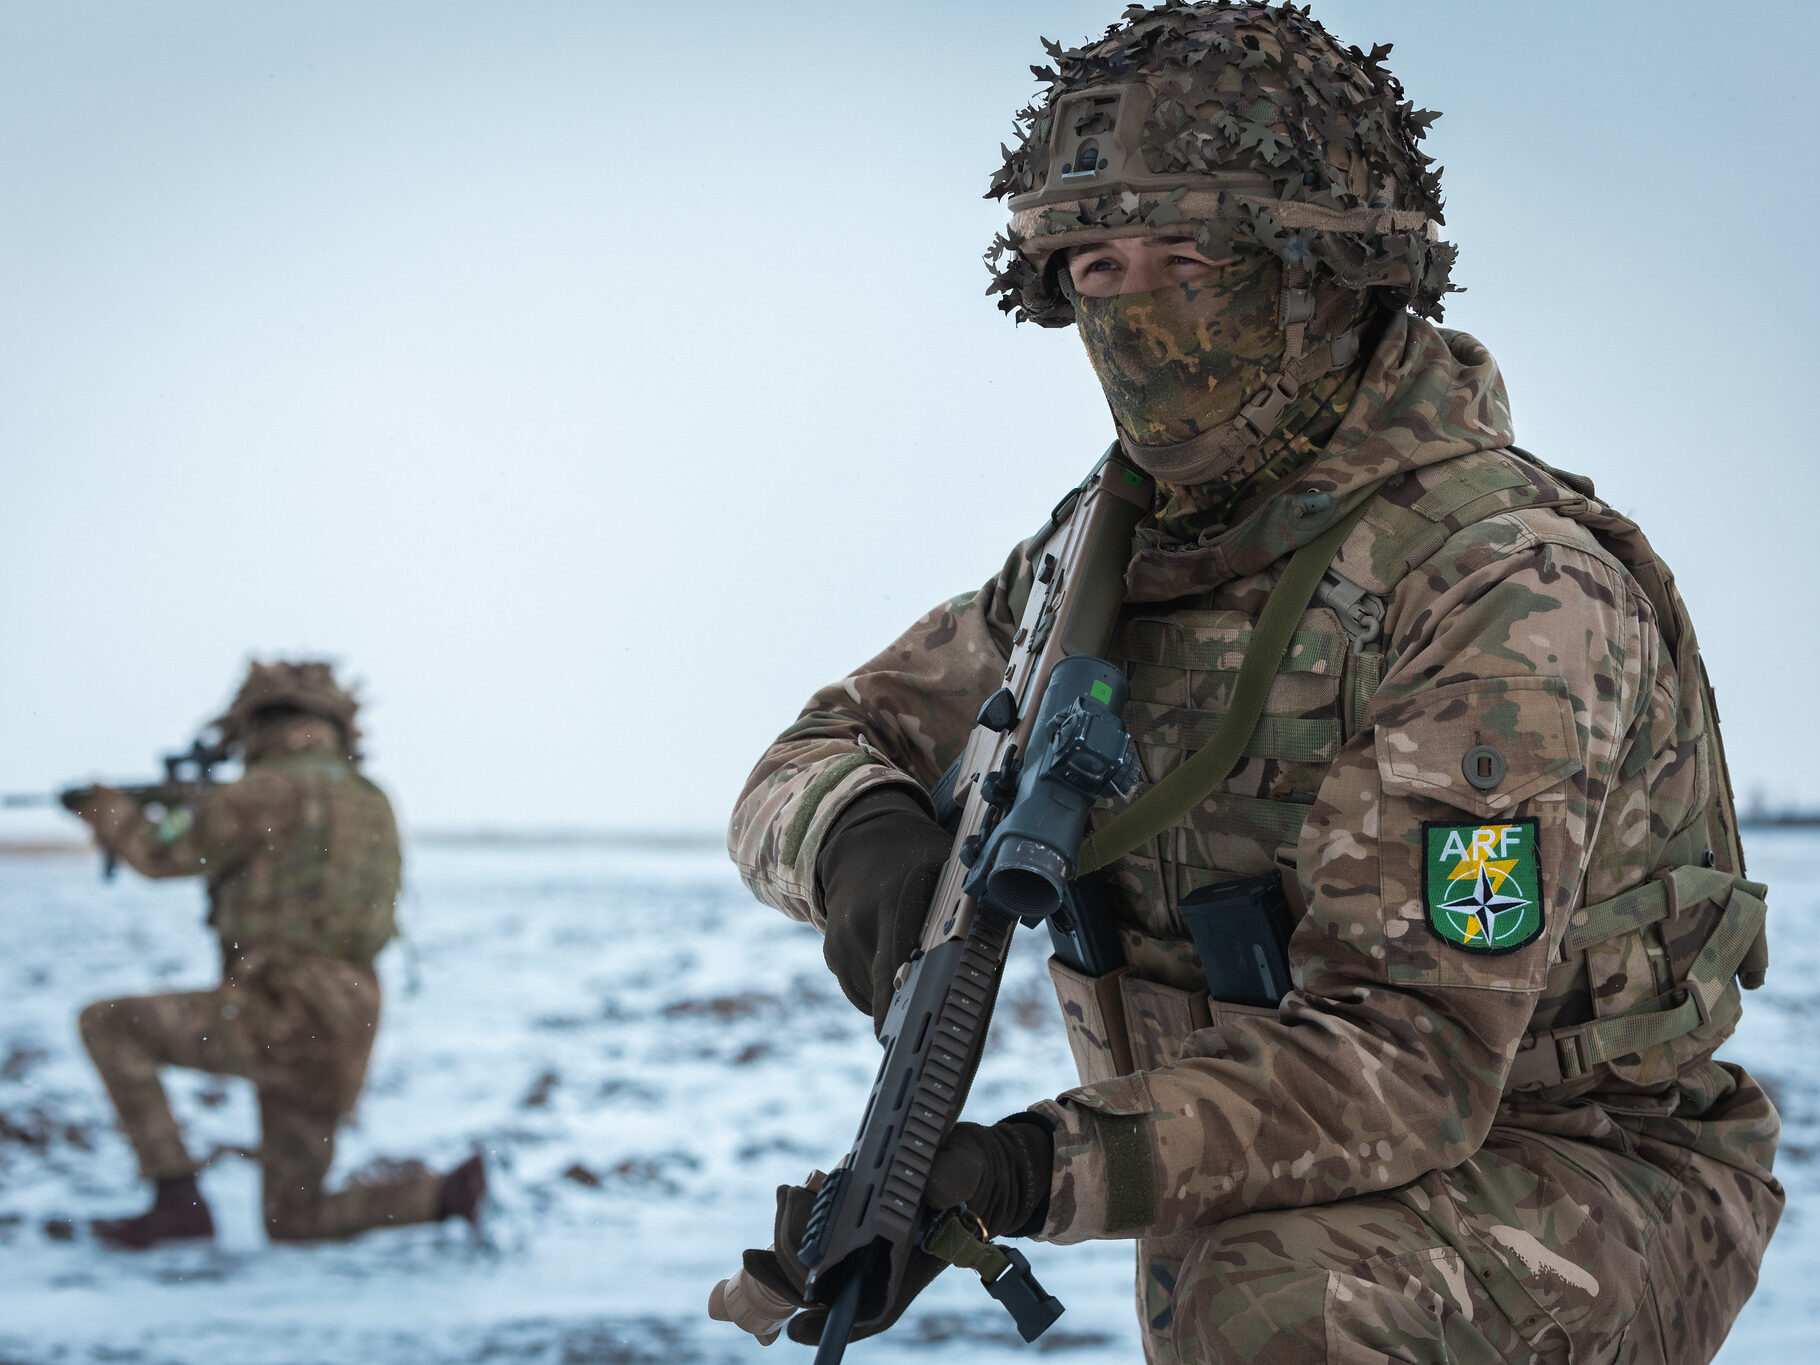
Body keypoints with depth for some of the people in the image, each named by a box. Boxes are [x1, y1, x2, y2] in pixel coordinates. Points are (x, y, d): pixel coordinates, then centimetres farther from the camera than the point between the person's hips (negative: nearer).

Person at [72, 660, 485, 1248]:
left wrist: (107, 809, 20)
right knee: (293, 1223, 16)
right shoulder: (372, 803, 18)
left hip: (277, 1017, -8)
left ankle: (177, 1198, -1)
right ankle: (446, 1192, -2)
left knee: (108, 1024, 5)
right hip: (338, 1043, 8)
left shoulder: (274, 789, -7)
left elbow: (160, 852, -1)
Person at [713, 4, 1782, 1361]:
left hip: (1585, 1193, -7)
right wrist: (863, 831, -21)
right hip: (1287, 1189, 8)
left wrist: (1025, 1172, -41)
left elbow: (1416, 1058, -30)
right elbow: (810, 767, 6)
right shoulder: (1114, 551, 1)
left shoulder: (1505, 589, -24)